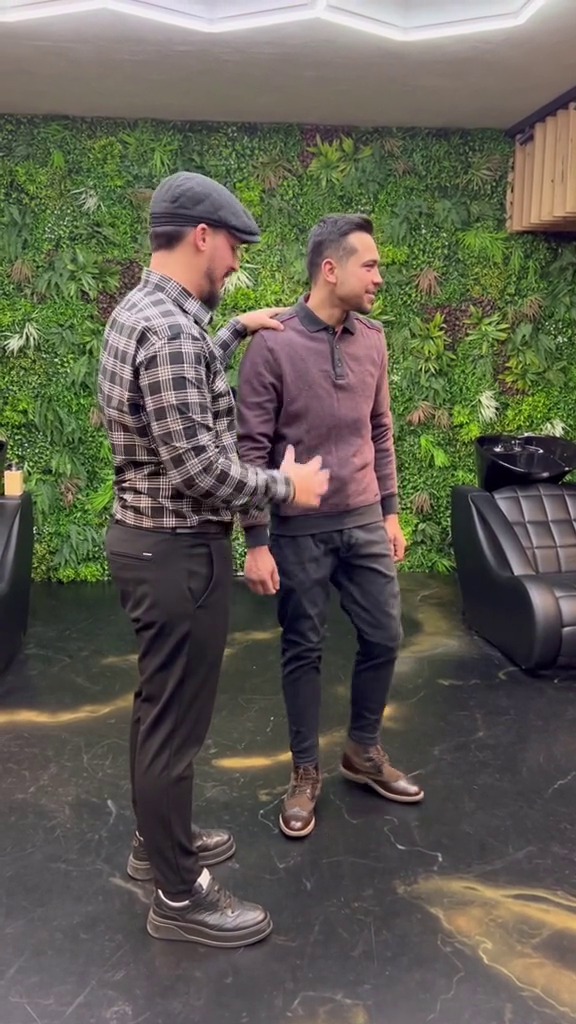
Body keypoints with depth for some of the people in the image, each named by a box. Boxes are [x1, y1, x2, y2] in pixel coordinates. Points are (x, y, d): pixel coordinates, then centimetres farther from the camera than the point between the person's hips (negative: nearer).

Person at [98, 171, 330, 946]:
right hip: (179, 551, -10)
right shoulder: (169, 328, -23)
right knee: (176, 720, 3)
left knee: (159, 706, 22)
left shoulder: (137, 309, 9)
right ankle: (179, 895, 22)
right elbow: (197, 467, -27)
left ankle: (158, 841, 41)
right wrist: (287, 485, -13)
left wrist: (235, 332, 28)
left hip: (148, 537, 11)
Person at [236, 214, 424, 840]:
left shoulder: (372, 341, 3)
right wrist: (256, 541, -15)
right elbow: (251, 449, -13)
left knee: (384, 638, 12)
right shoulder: (272, 345, -14)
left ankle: (363, 751, 34)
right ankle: (305, 771, 28)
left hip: (364, 521, 5)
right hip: (299, 529, -5)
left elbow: (380, 432, 12)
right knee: (302, 652, 9)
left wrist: (390, 511, 11)